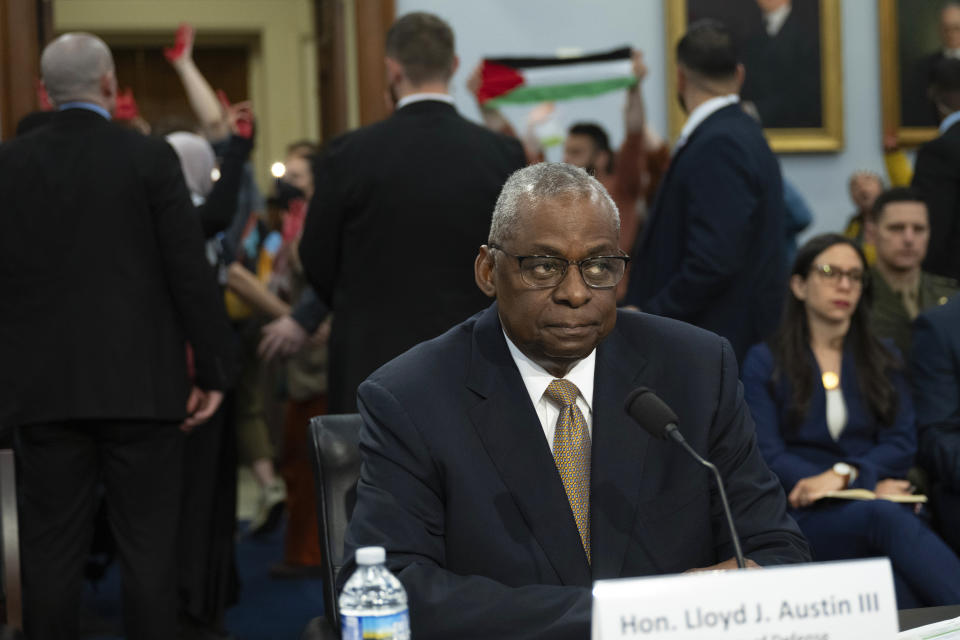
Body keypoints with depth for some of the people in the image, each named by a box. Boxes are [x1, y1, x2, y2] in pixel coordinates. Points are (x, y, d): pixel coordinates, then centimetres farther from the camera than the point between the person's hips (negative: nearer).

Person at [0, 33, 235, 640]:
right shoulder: (150, 158, -5)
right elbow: (191, 271, -7)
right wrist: (213, 371, 0)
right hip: (139, 385, -2)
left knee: (52, 549, 7)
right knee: (149, 547, 4)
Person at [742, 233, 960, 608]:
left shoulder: (883, 362, 22)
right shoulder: (766, 362, 11)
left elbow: (902, 444, 9)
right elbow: (768, 454, 0)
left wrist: (844, 474, -12)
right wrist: (868, 486, -9)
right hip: (805, 517, -3)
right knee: (883, 515, -39)